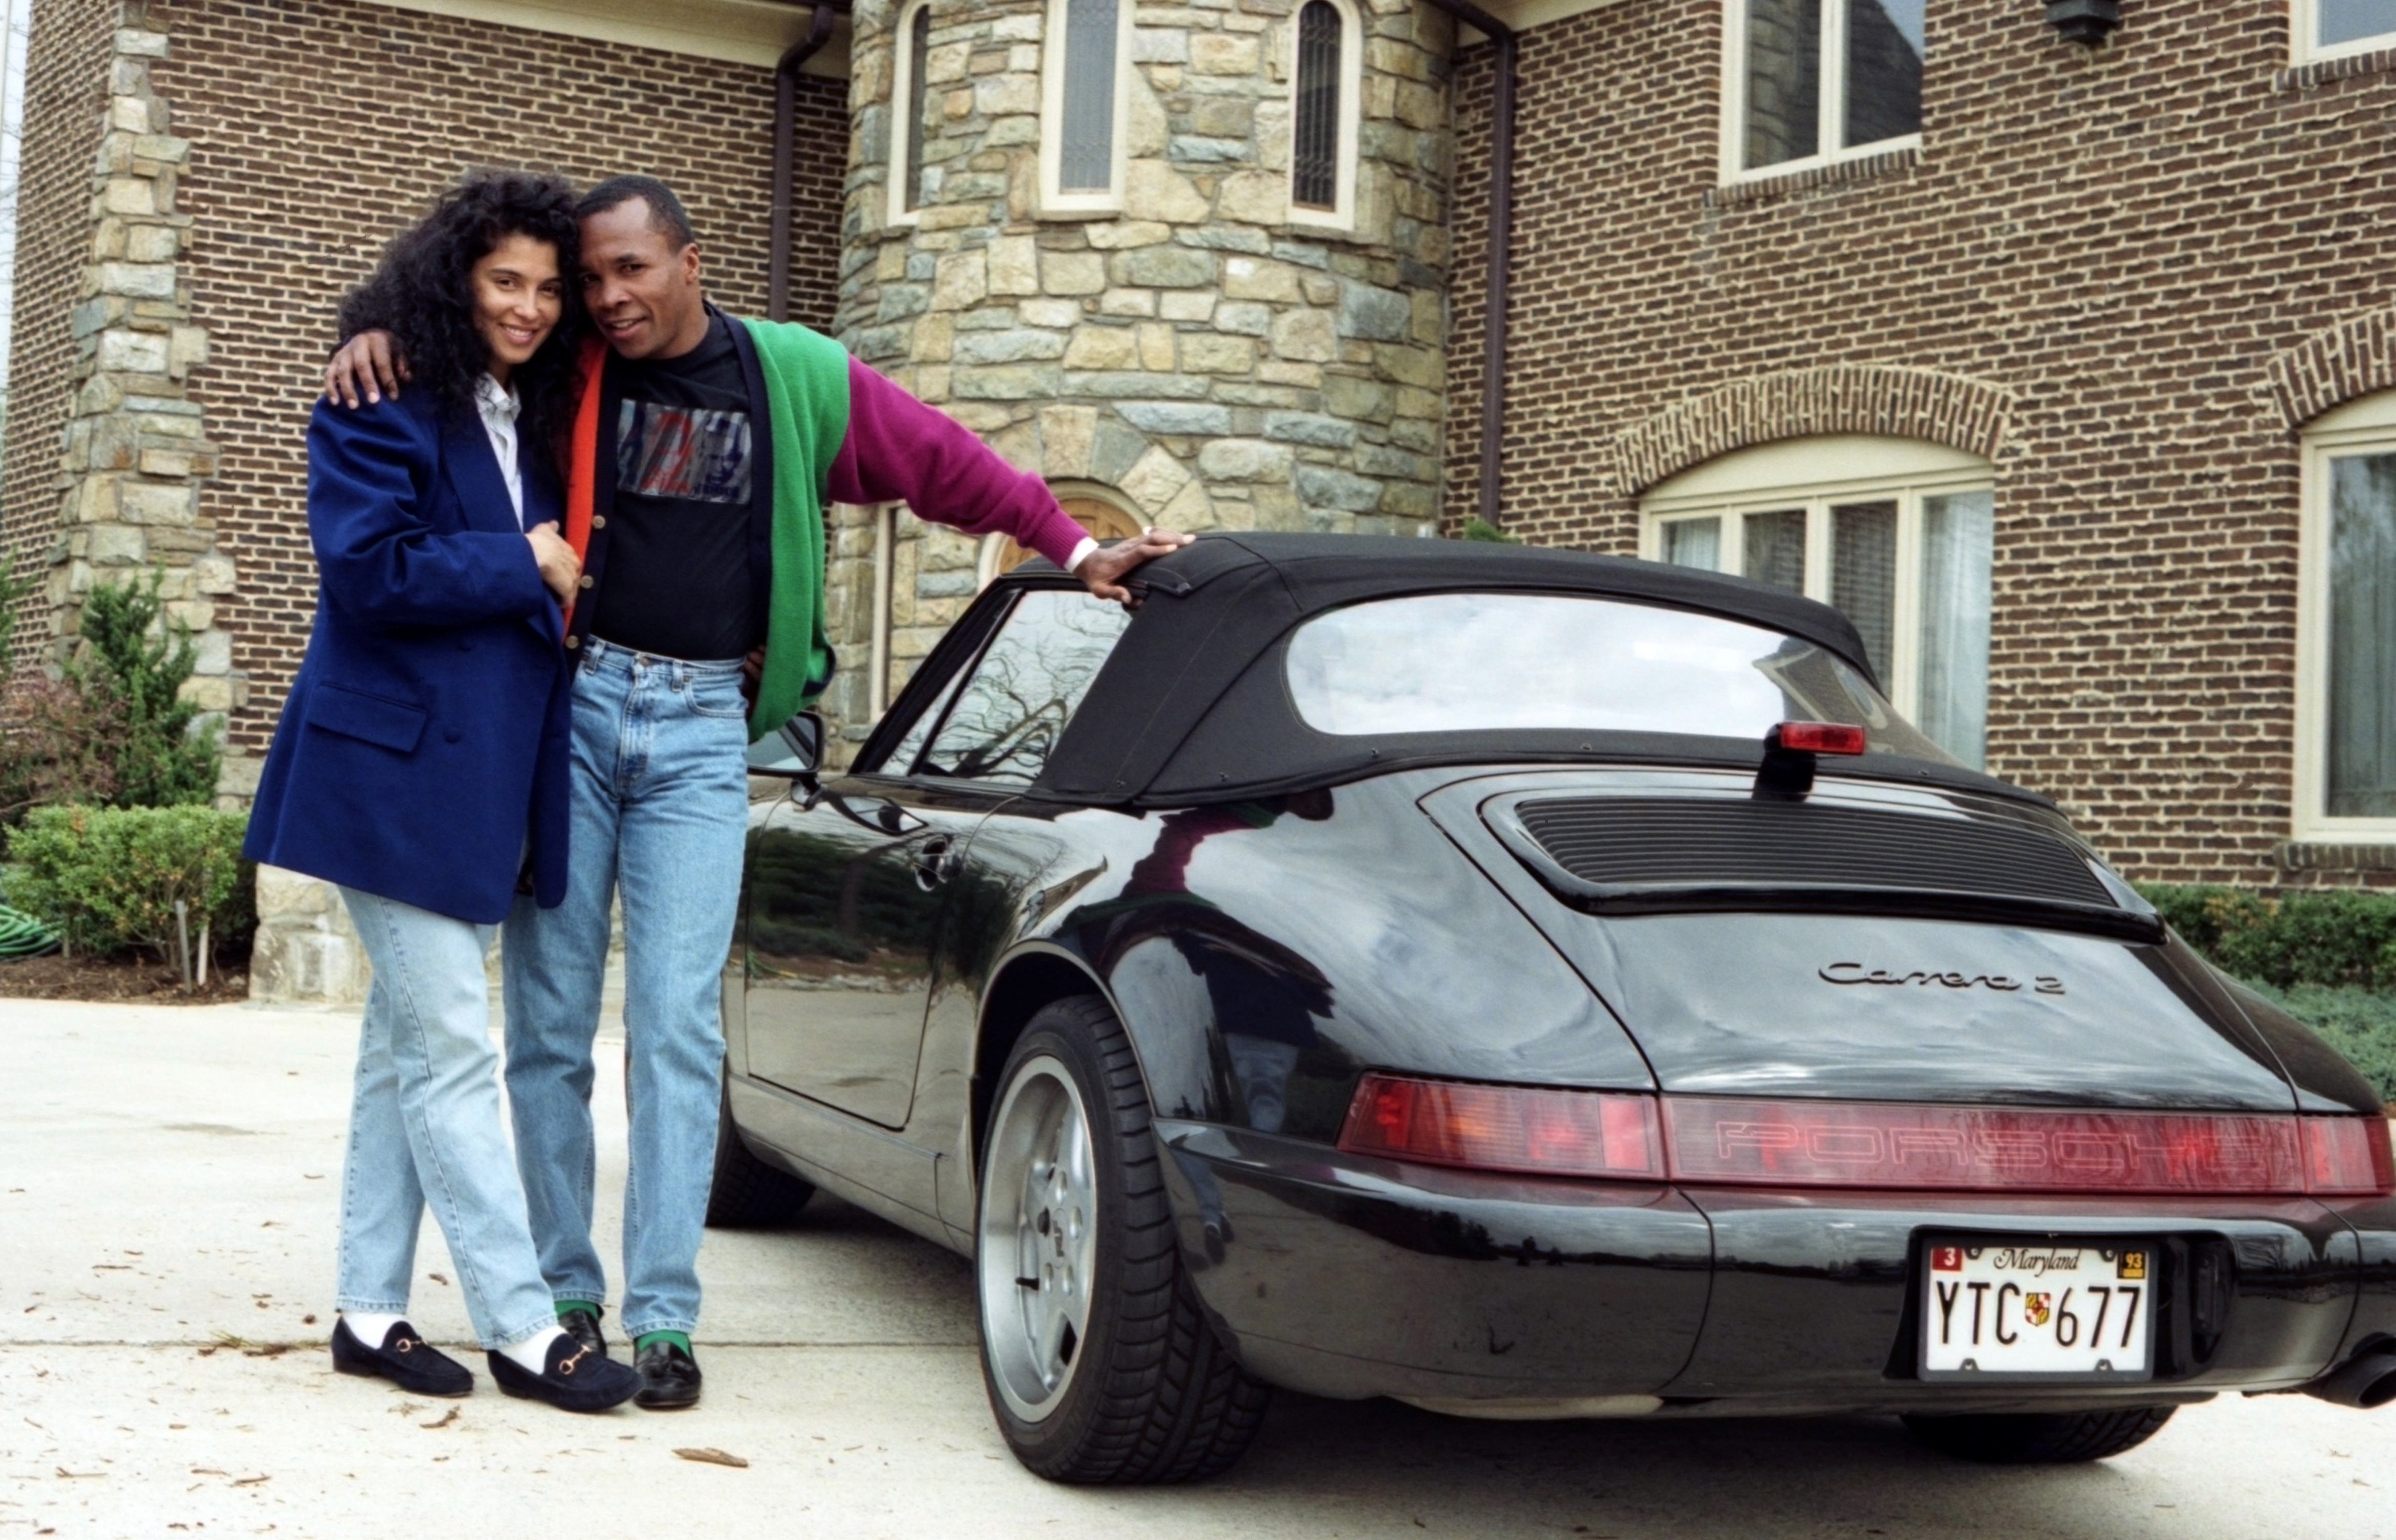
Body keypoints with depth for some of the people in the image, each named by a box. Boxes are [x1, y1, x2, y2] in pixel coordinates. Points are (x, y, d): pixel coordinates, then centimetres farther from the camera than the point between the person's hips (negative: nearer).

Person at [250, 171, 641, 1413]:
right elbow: (371, 568, -19)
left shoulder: (538, 419, 15)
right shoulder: (381, 410, -9)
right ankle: (521, 1325, -3)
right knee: (451, 1046, -6)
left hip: (486, 773, 8)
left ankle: (372, 1311, 18)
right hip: (396, 767, -8)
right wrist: (522, 568, -12)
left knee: (410, 1043, 11)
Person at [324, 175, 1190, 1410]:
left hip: (701, 727, -1)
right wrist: (379, 334, -6)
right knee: (550, 1021, 3)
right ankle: (563, 1294, 13)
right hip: (570, 705, 1)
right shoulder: (568, 370, 5)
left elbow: (943, 460, 14)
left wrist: (1072, 547, 17)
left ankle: (664, 1317, -3)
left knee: (677, 1025, -6)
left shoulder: (796, 379, 6)